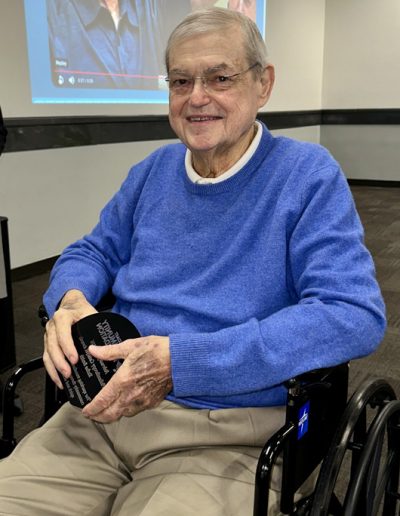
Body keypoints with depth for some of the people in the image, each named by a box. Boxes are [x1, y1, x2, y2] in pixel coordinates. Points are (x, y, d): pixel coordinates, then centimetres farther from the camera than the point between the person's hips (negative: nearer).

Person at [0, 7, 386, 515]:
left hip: (227, 432, -4)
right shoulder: (153, 170, 10)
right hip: (109, 407, 5)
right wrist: (71, 300, -8)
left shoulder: (308, 174, -7)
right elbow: (92, 252, 19)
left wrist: (181, 360, -24)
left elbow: (356, 314, -17)